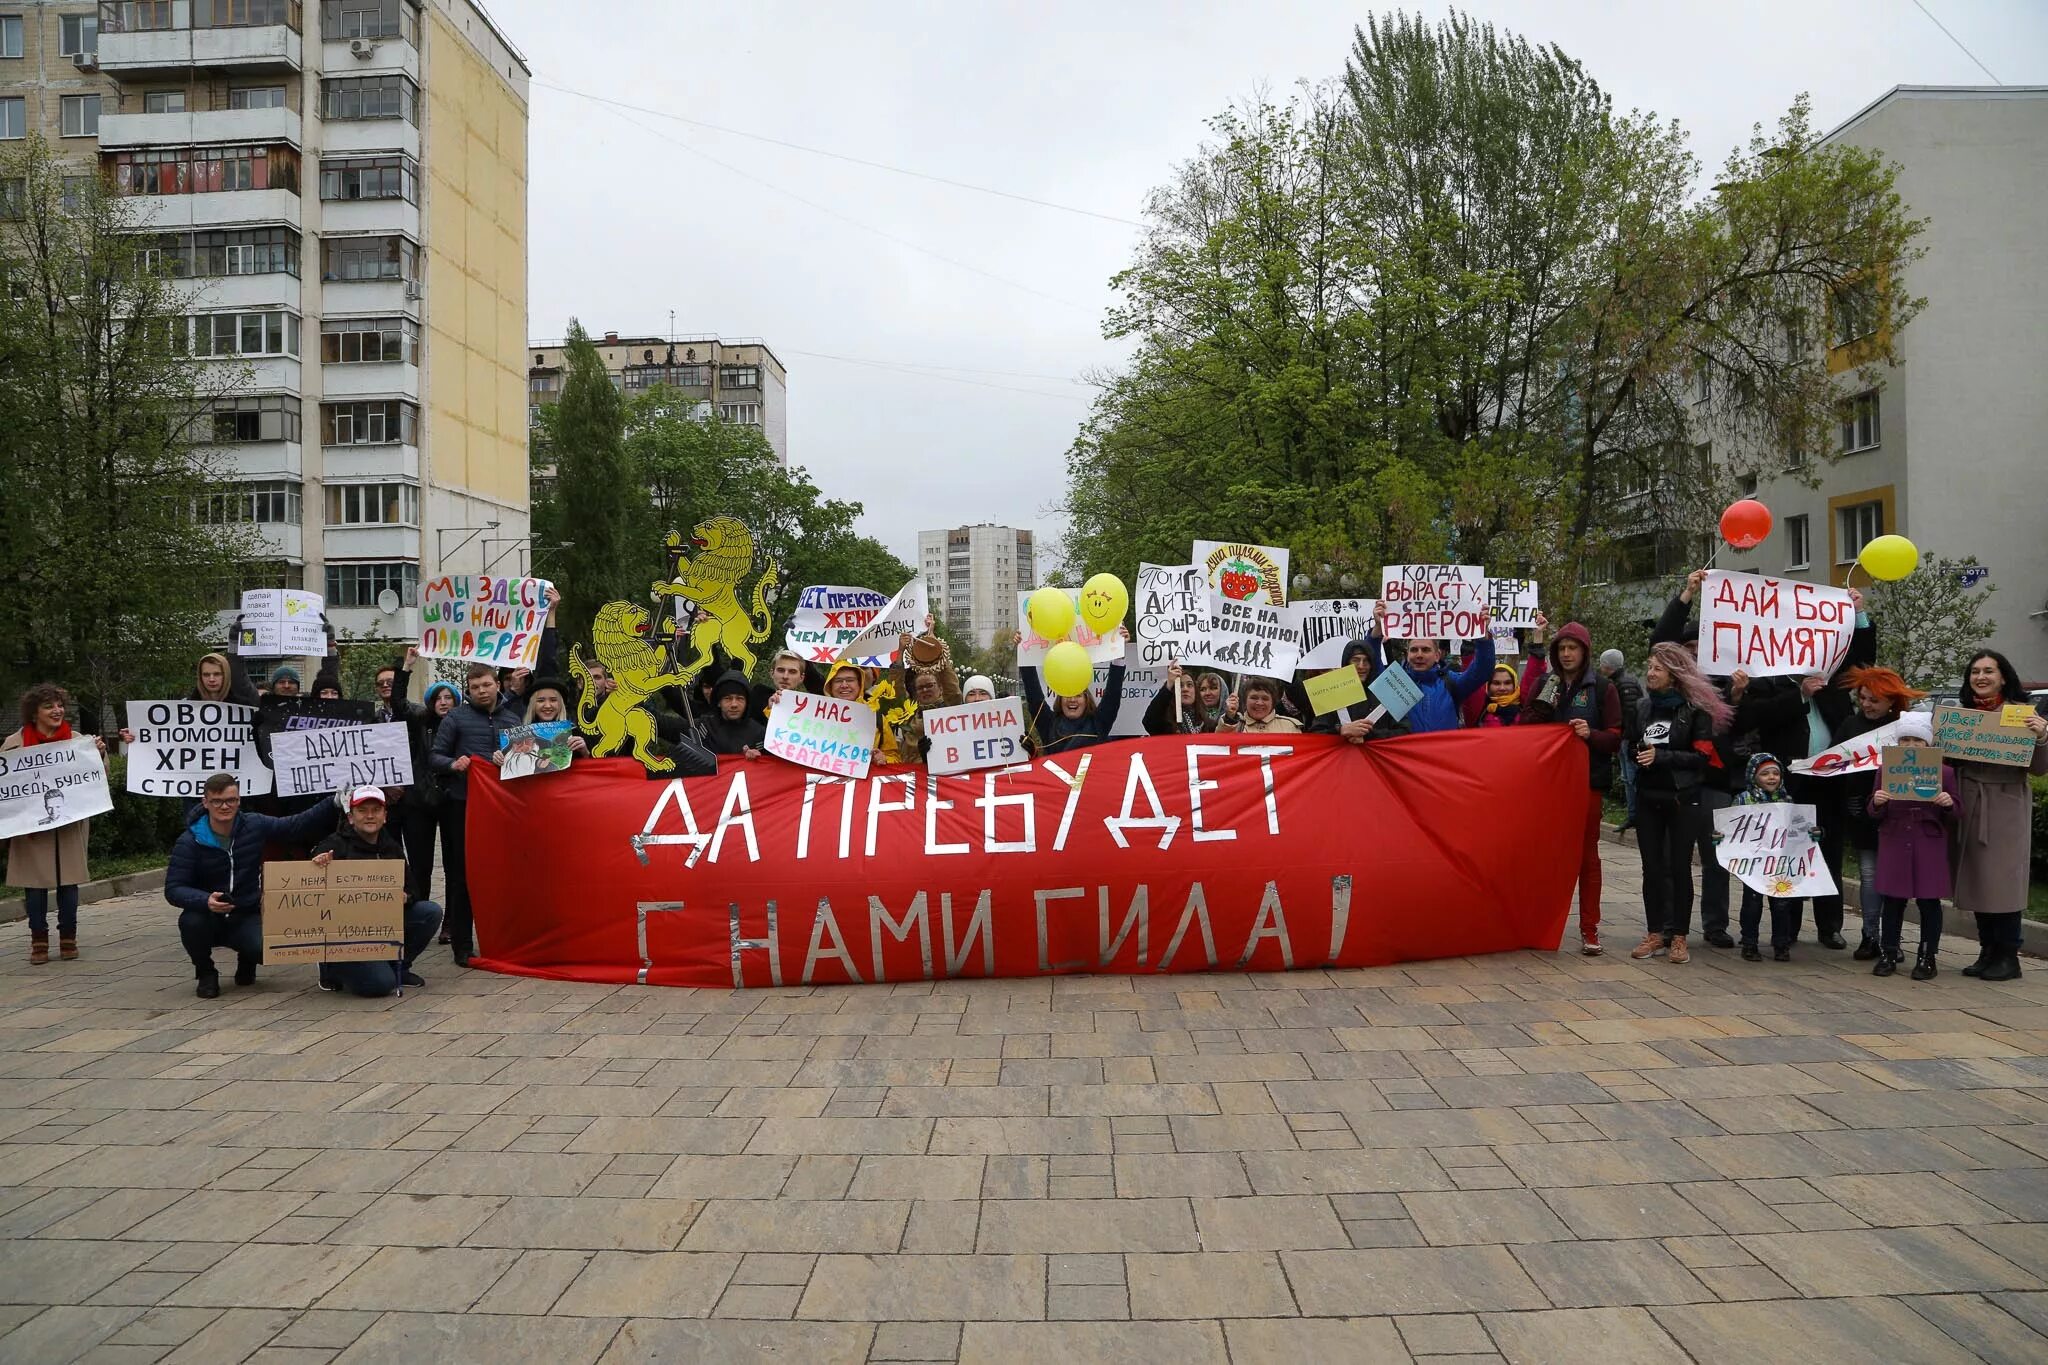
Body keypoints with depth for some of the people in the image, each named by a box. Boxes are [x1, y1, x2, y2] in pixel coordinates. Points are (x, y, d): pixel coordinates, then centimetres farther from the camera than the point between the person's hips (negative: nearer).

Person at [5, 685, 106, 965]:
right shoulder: (14, 743, -1)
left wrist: (100, 753, -11)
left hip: (69, 825, 1)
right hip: (31, 827, -1)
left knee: (69, 883, 6)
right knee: (35, 884, 4)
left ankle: (68, 939, 17)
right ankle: (39, 943, 14)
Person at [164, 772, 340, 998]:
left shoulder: (255, 826, -4)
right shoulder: (189, 842, -10)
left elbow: (298, 825, 0)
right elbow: (173, 889, -14)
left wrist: (335, 805, -11)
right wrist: (206, 901, -34)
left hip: (246, 918, 0)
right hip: (208, 919, 0)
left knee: (266, 947, -29)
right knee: (190, 922, -35)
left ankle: (246, 963, 12)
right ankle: (205, 973, -2)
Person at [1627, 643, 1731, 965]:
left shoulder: (1696, 709, -6)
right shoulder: (1643, 707, 9)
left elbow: (1701, 756, -10)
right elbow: (1631, 745, 19)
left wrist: (1661, 756, -18)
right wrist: (1638, 753, -4)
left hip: (1682, 798, -4)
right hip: (1647, 796, 5)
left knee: (1679, 866, 1)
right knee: (1652, 866, 6)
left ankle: (1679, 936, 8)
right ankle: (1655, 933, 13)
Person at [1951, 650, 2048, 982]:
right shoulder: (1962, 714, 10)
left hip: (2006, 806, -5)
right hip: (1970, 805, 5)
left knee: (2003, 879, -2)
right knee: (1976, 879, 8)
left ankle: (2008, 957, 6)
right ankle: (1987, 952, 18)